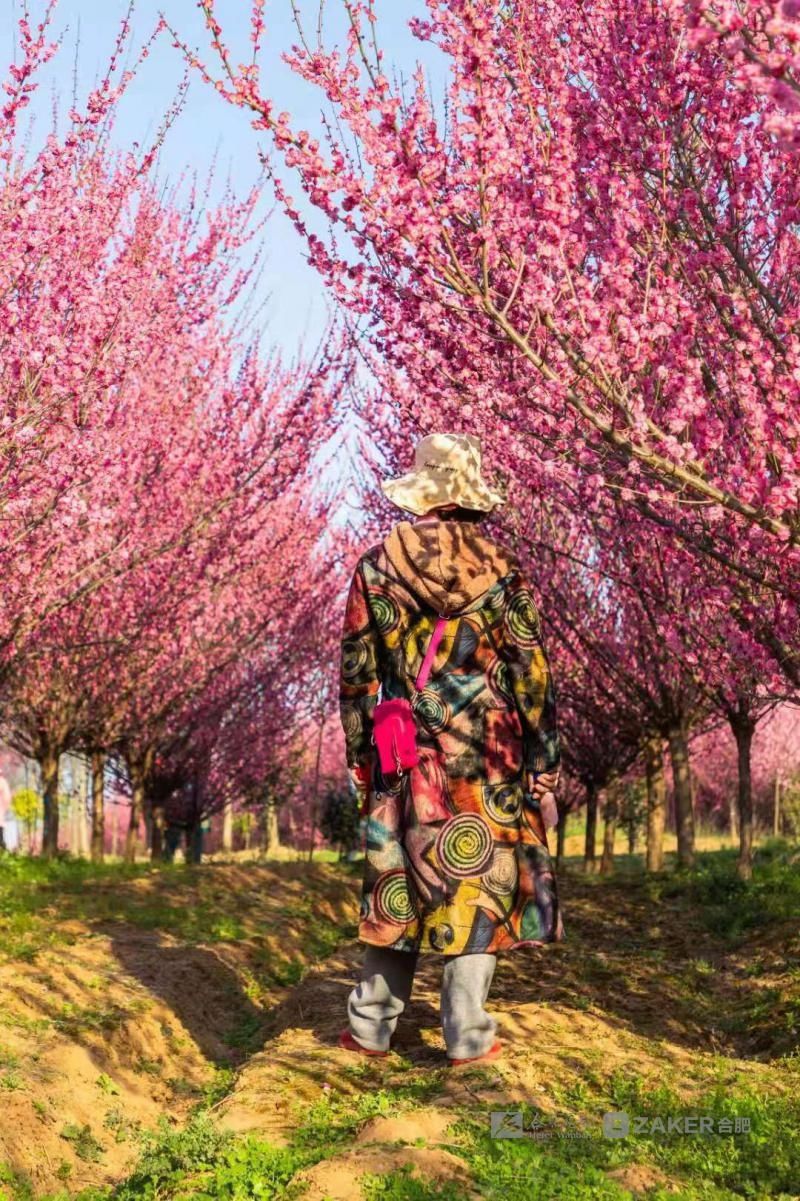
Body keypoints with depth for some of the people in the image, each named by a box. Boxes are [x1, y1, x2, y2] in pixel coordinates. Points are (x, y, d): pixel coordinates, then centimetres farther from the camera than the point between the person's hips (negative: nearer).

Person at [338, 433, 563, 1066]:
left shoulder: (376, 566, 0)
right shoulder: (501, 568, -3)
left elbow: (357, 673, 2)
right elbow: (532, 675, -3)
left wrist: (360, 754, 10)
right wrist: (544, 764, 2)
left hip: (407, 756, 2)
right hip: (489, 758, -1)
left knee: (399, 881, 11)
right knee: (479, 881, 4)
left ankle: (371, 1025, 17)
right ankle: (469, 1035, 7)